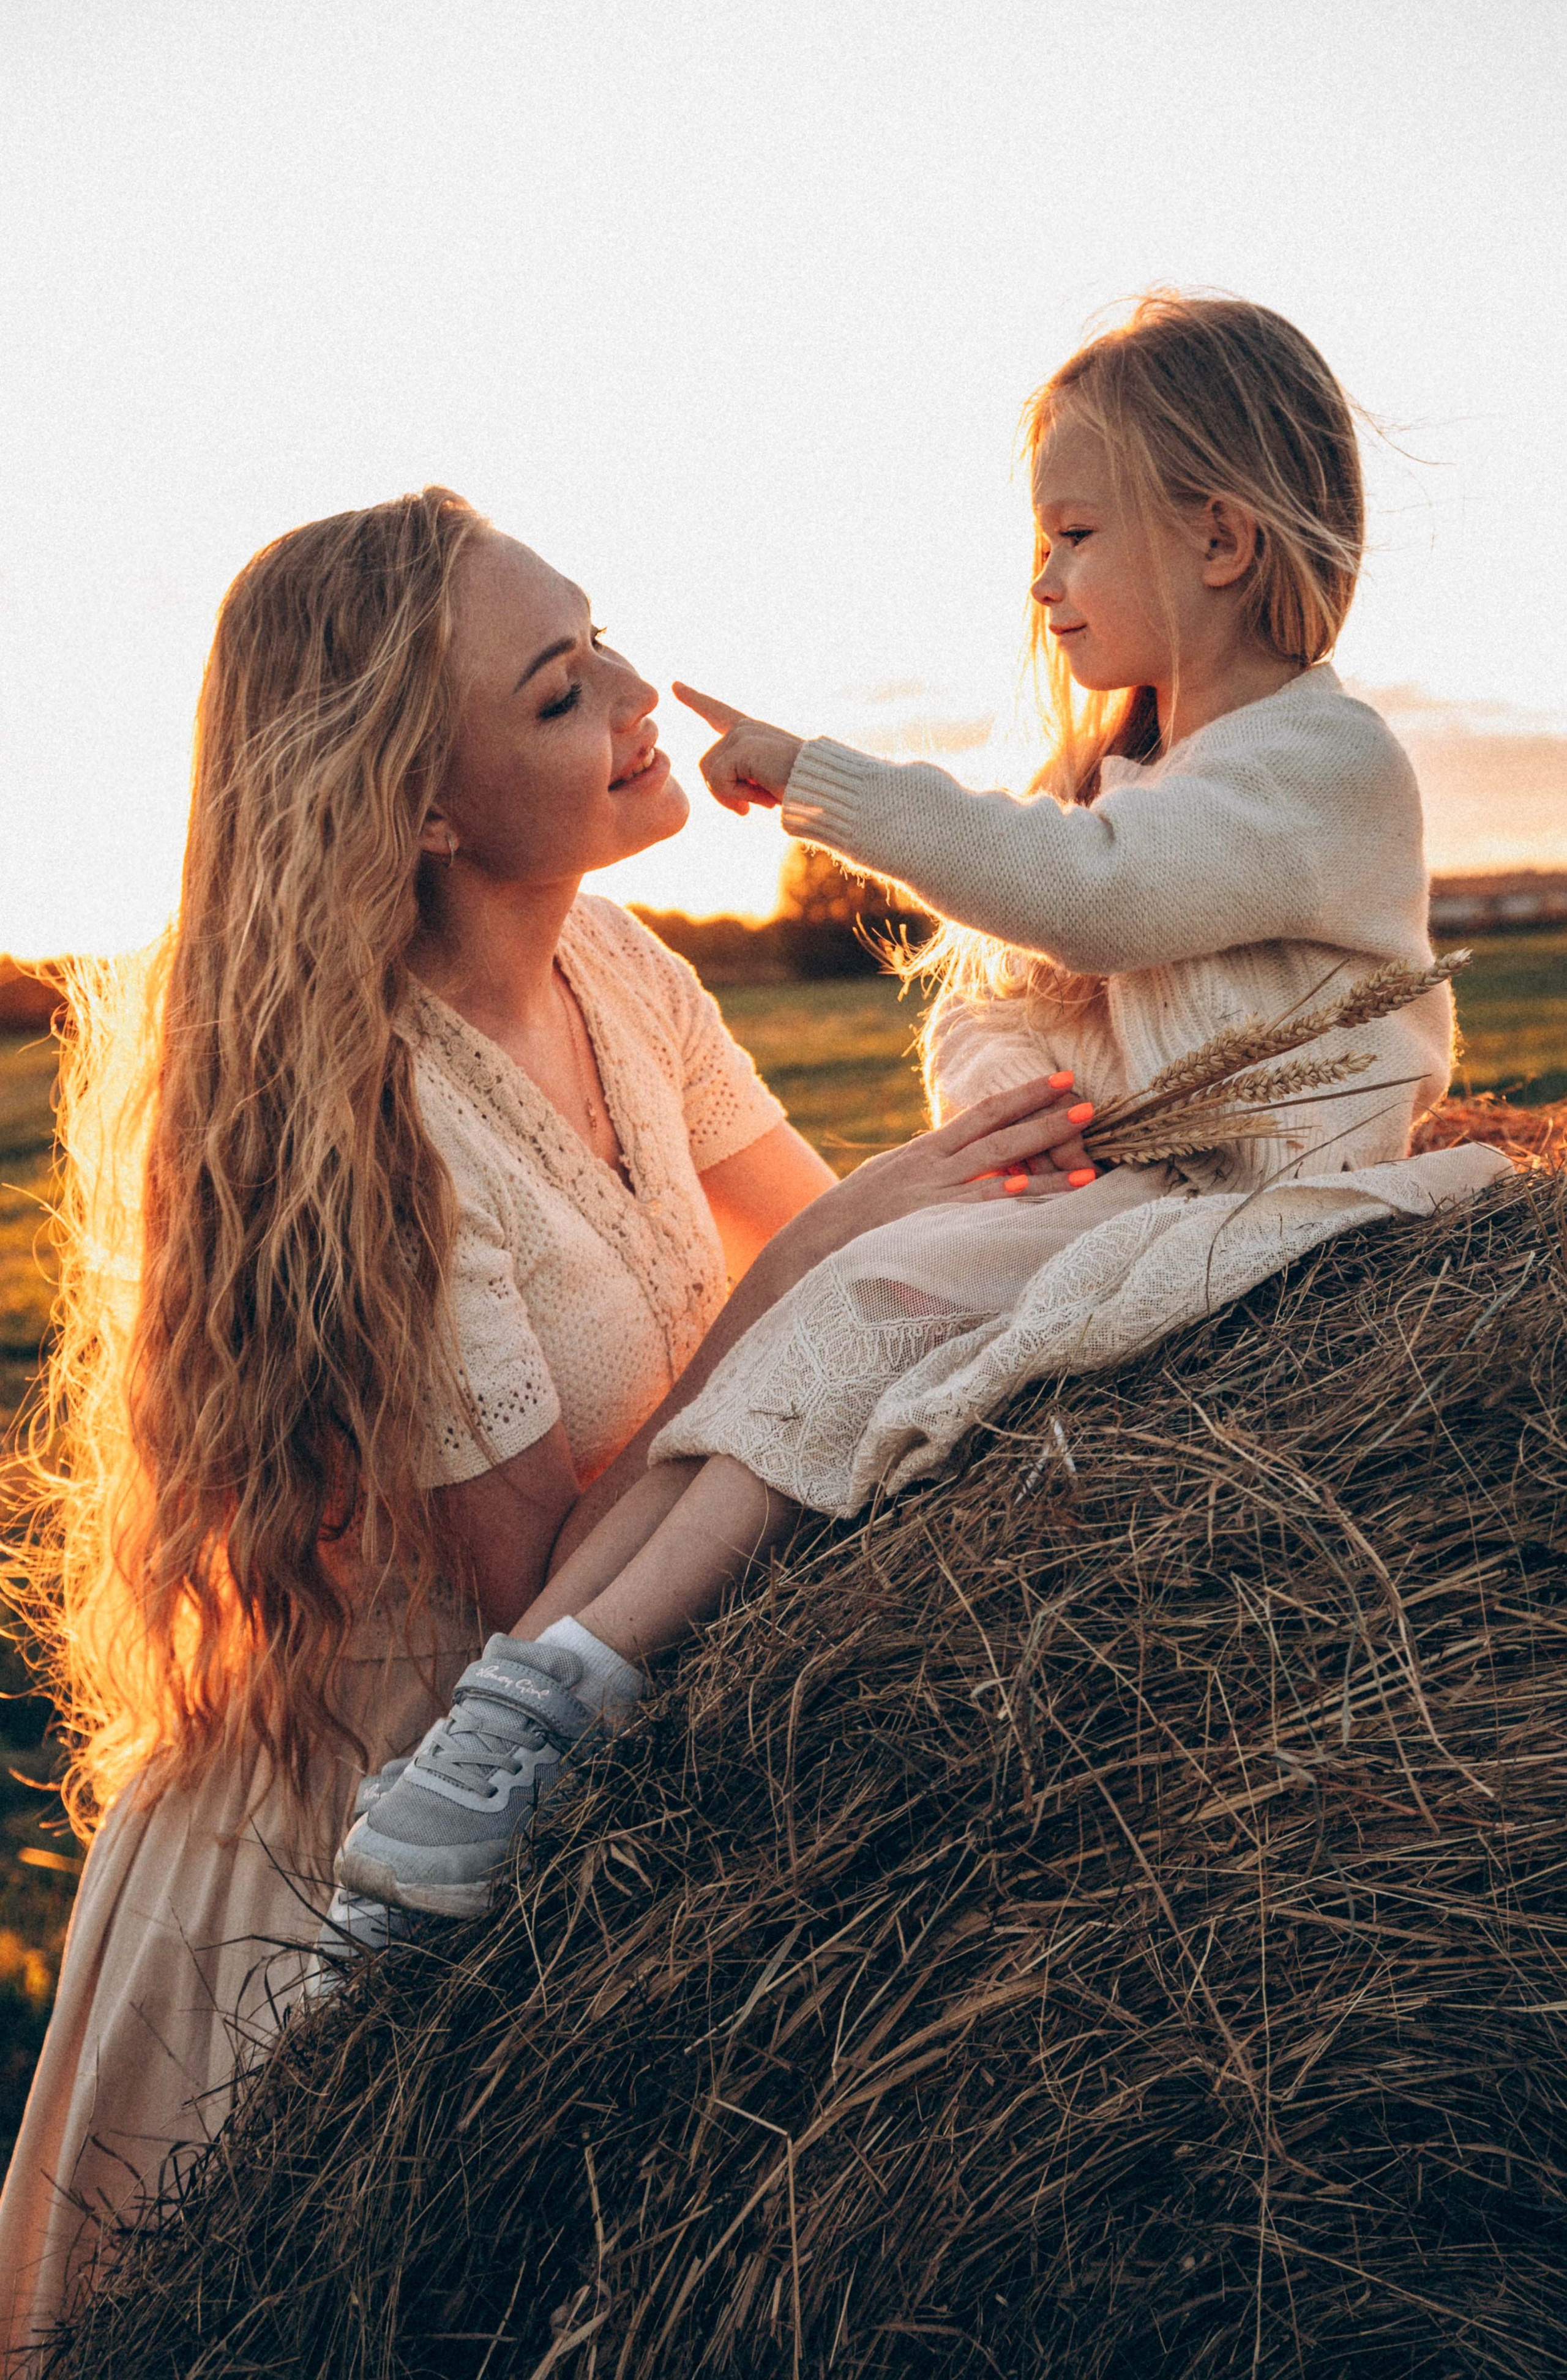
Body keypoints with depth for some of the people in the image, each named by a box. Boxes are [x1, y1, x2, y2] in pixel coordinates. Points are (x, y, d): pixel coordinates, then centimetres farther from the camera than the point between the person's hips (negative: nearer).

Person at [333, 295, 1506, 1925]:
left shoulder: (1328, 757, -8)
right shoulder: (1108, 763, 20)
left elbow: (1080, 893, -25)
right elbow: (980, 1007, 16)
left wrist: (818, 782, -23)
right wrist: (1006, 1086, -7)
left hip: (1240, 1222, -8)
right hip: (1102, 1195, 8)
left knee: (877, 1300, -26)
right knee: (822, 1308, -14)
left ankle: (569, 1681, -27)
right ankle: (532, 1671, -22)